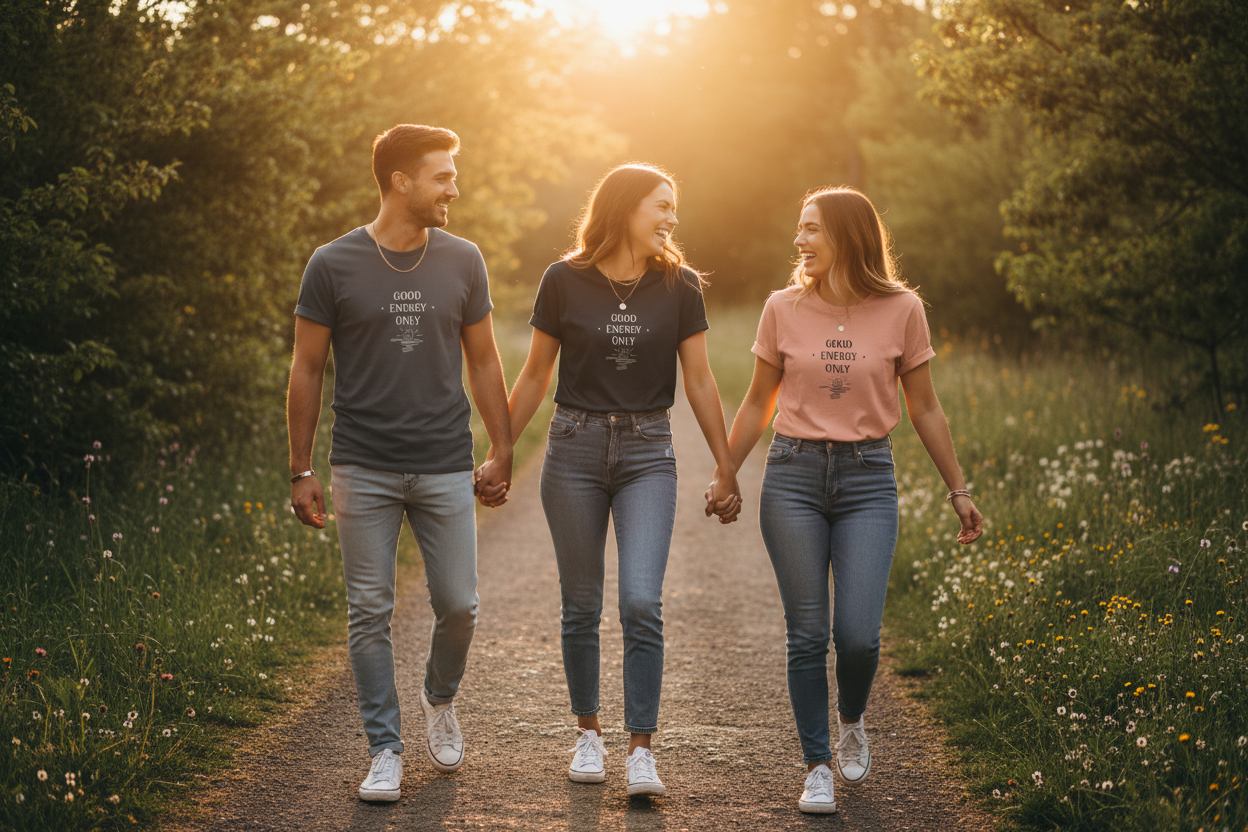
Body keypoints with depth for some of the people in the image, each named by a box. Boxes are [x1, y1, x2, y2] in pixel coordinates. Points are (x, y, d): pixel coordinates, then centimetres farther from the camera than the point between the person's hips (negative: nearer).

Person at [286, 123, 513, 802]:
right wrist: (301, 472, 0)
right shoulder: (334, 265, -3)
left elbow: (483, 362, 12)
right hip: (363, 471, -2)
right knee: (370, 613, 2)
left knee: (458, 605, 2)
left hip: (445, 468, 2)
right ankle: (385, 749, 13)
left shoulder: (461, 261, 4)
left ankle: (440, 700, 31)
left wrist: (502, 453, 9)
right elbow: (306, 371, 2)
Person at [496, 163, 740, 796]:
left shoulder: (678, 286, 1)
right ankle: (588, 732, 25)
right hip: (574, 449, 0)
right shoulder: (565, 281, -2)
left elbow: (700, 381, 6)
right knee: (581, 606, 8)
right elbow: (535, 375, 6)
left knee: (641, 603, -12)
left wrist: (726, 467, 6)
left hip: (647, 455, 0)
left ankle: (641, 749, -5)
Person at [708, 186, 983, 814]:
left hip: (868, 479, -1)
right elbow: (758, 403, 13)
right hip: (793, 477, 1)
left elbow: (924, 409, 8)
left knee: (858, 633, -9)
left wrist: (958, 490, 10)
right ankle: (817, 767, 14)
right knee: (807, 633, 0)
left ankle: (852, 722, 23)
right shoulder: (784, 309, 2)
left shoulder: (901, 310, -1)